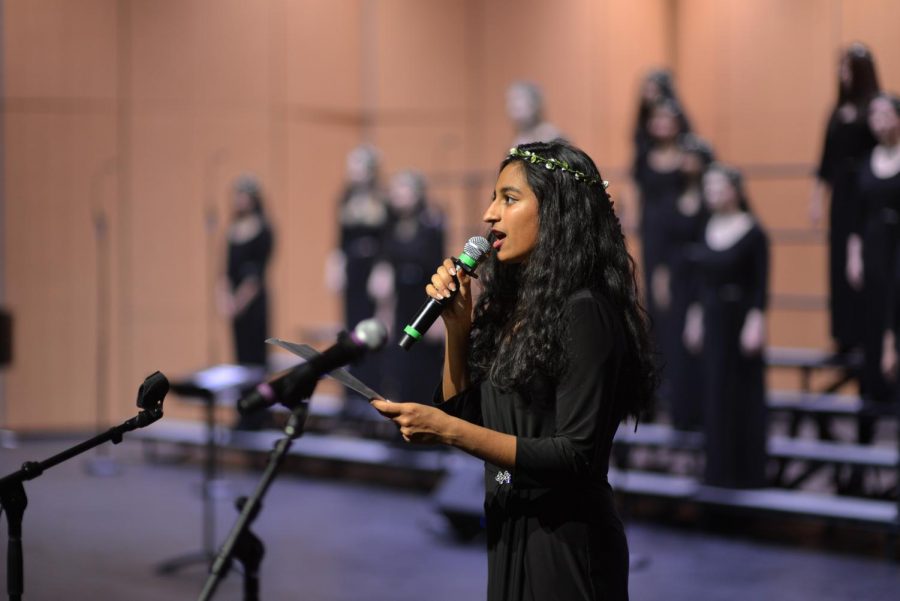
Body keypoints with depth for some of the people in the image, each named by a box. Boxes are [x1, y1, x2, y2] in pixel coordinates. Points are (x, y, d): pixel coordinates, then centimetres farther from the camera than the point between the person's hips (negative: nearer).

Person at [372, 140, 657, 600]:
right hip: (511, 536, 8)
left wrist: (448, 431, -26)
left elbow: (577, 456, -22)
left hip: (564, 546, -8)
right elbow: (462, 410, 14)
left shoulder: (583, 312, -17)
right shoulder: (512, 305, 9)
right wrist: (457, 324, 1)